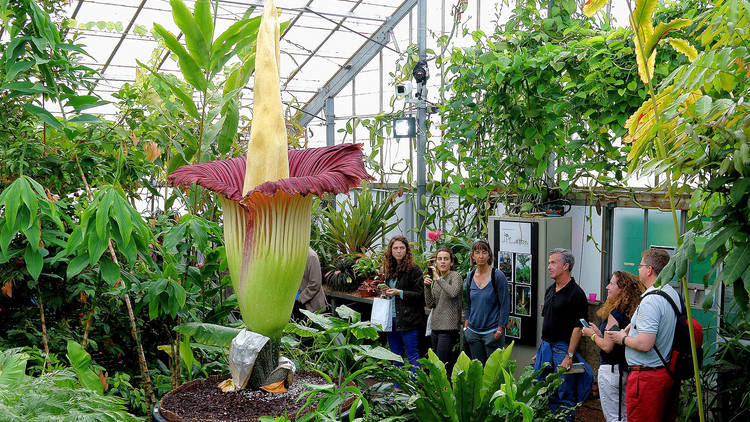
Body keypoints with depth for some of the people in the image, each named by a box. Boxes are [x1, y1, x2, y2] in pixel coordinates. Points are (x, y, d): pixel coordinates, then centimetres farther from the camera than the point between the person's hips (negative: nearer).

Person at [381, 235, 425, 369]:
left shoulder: (413, 269, -9)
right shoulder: (389, 269, 13)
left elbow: (420, 294, -12)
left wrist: (400, 293, -18)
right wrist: (384, 293, 6)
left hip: (408, 319, -7)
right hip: (391, 317, 7)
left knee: (412, 356, -3)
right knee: (396, 356, 14)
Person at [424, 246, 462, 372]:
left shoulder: (455, 276, -5)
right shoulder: (435, 278, 16)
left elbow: (453, 292, -27)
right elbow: (430, 304, 10)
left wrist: (439, 279, -19)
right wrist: (427, 286, -2)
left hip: (449, 326, -8)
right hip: (436, 325, 8)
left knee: (442, 363, -13)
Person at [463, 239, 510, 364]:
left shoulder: (497, 276, -9)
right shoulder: (470, 277, 7)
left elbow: (505, 306, -9)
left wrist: (500, 331, -12)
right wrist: (466, 326, 10)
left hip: (492, 332, -5)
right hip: (473, 332, 5)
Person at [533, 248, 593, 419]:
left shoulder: (576, 293, -12)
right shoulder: (550, 291, 13)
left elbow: (578, 327, -16)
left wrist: (569, 356, -19)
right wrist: (540, 350, 17)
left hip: (563, 349, -8)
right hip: (545, 347, 8)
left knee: (565, 397, 0)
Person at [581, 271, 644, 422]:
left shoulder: (616, 312, -18)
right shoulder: (631, 311, 6)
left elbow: (607, 346, -19)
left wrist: (592, 335, -3)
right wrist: (599, 332, 15)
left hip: (611, 370, -9)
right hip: (626, 370, 9)